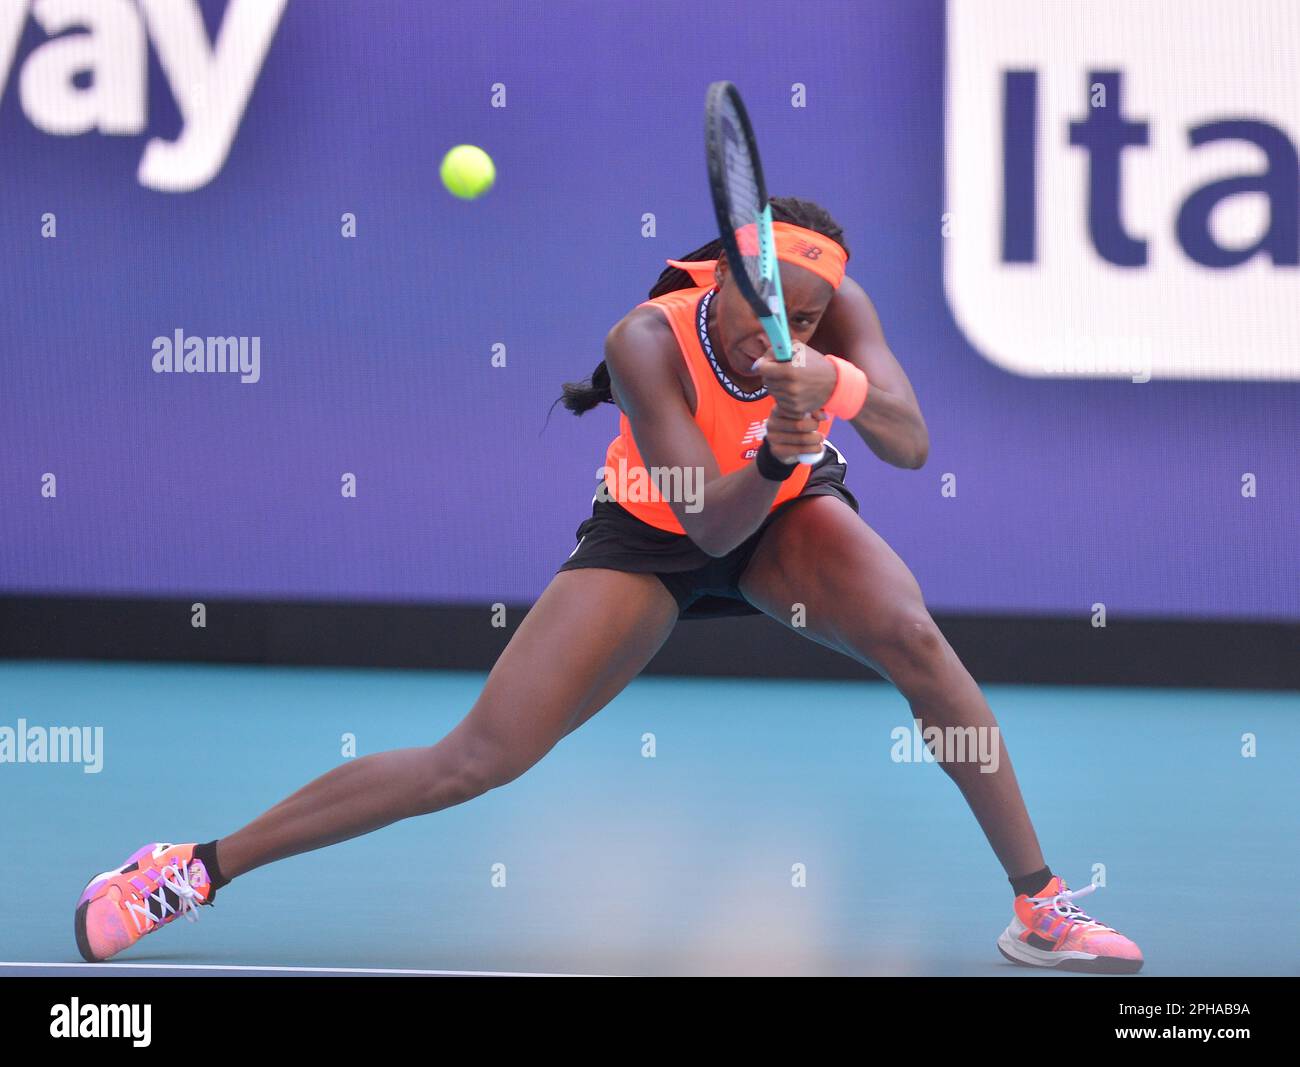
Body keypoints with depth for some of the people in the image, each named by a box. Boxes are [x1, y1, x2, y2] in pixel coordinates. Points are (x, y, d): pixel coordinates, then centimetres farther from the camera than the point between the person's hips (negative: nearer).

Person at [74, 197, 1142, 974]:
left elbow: (911, 444, -35)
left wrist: (841, 384, -55)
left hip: (788, 516, 3)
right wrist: (779, 450, -55)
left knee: (913, 639, -28)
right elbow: (710, 524, -36)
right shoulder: (650, 340, -32)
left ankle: (1040, 904, -16)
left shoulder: (835, 310, -24)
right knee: (475, 758, -12)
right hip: (651, 538, -3)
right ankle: (202, 866, -2)